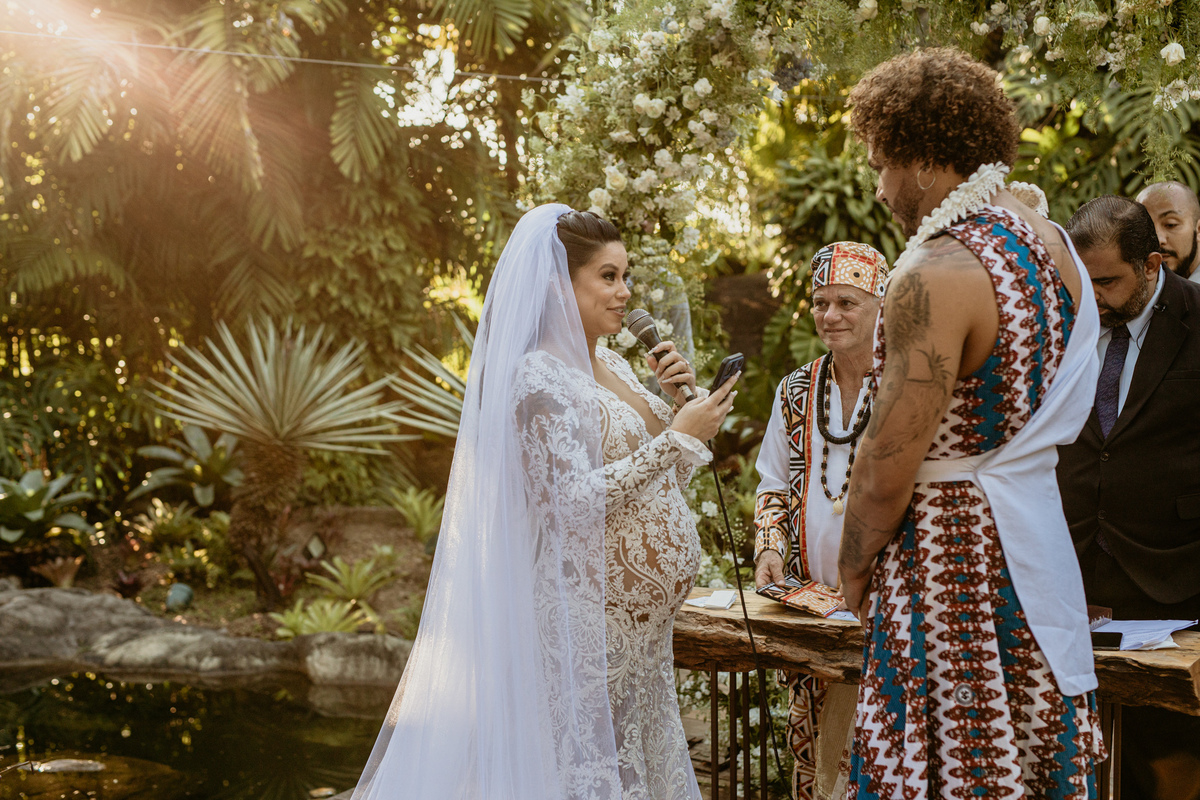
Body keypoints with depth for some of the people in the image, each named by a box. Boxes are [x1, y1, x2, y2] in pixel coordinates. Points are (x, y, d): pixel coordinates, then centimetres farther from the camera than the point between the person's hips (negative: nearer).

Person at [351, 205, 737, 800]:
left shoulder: (612, 366, 12)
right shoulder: (540, 377, -15)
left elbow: (656, 477, 21)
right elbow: (576, 501, -23)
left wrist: (670, 398, 6)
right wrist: (677, 438, -20)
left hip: (635, 619, 9)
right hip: (585, 612, -9)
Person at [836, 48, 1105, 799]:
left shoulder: (935, 277, -20)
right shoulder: (1054, 243, 7)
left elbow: (888, 463, -19)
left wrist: (854, 567, -4)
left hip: (949, 548, -9)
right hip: (1038, 537, 9)